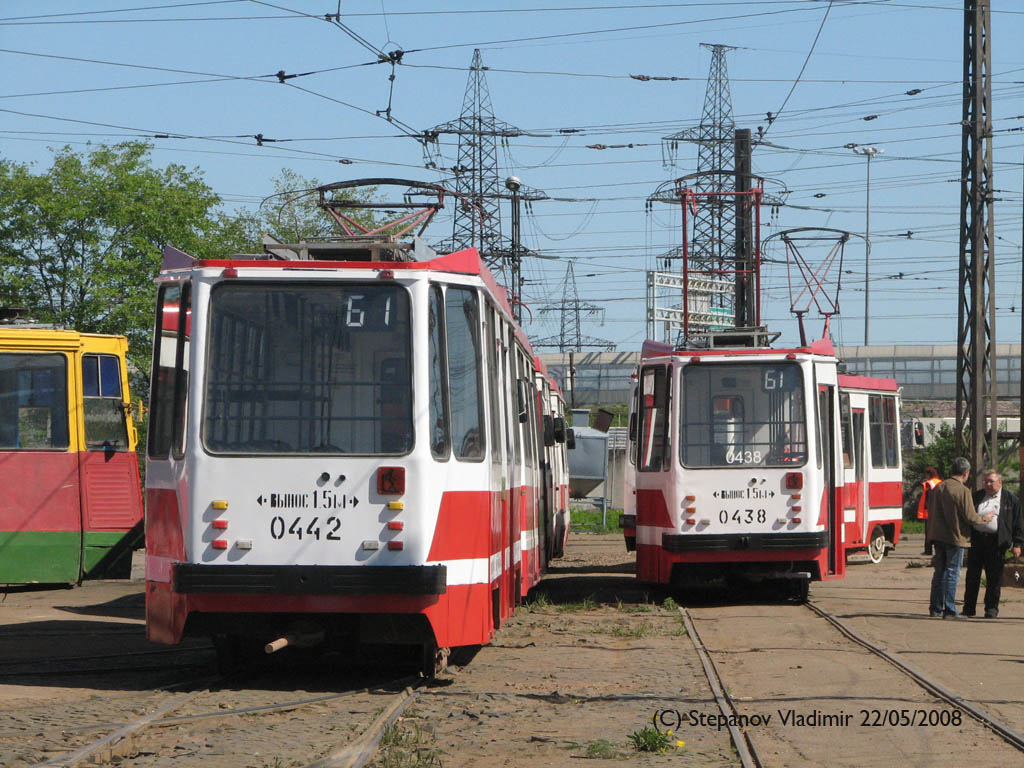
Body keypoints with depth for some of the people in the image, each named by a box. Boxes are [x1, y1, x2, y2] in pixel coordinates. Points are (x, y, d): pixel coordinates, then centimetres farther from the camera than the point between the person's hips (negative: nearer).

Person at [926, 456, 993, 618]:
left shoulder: (937, 488, 5)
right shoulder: (963, 491, -15)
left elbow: (929, 508, 12)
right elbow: (970, 517, -14)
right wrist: (985, 518, 4)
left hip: (938, 536, 6)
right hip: (956, 537, -6)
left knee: (939, 572, 14)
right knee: (952, 573, -1)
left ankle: (935, 608, 17)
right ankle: (949, 610, -1)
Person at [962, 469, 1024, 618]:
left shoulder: (1011, 500, 4)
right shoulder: (976, 496, 13)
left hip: (995, 543, -3)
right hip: (976, 540, 3)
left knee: (994, 577, 0)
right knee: (972, 575, 4)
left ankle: (991, 608, 9)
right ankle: (968, 608, 11)